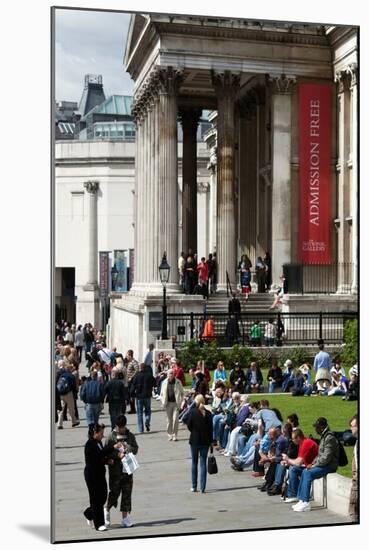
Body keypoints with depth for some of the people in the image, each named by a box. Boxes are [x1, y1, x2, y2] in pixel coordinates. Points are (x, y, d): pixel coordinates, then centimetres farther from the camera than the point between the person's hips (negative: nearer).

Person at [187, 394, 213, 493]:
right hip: (205, 441, 2)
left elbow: (189, 425, -7)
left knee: (194, 463, 10)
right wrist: (210, 441, 7)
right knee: (203, 463, 5)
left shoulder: (193, 412, -10)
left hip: (194, 440, -1)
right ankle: (202, 487, 1)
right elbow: (211, 428, 0)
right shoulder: (208, 413, -3)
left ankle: (194, 486, 12)